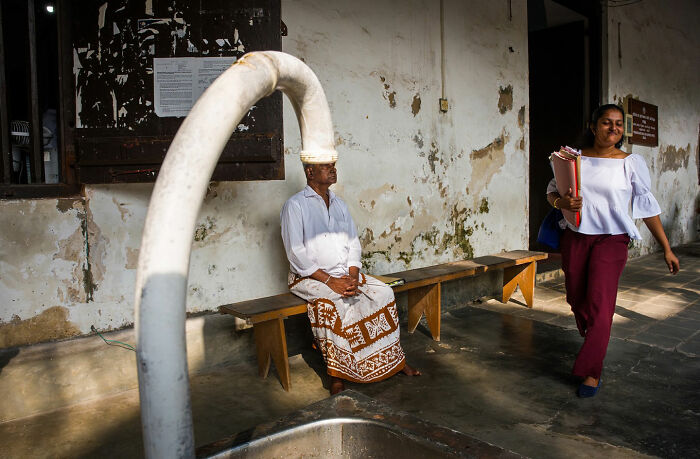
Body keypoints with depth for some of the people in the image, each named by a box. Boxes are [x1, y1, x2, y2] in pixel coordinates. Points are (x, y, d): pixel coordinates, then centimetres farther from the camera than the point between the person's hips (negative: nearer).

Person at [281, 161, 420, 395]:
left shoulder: (339, 204, 15)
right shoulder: (295, 205, -6)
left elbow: (353, 243, 12)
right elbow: (296, 253, -13)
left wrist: (353, 275, -7)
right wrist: (329, 280, -20)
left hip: (346, 274, 6)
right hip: (309, 277, -6)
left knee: (384, 292, -12)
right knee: (335, 303, -34)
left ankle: (394, 358, -2)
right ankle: (337, 375, -24)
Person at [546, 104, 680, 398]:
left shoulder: (632, 163, -1)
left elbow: (647, 207, 2)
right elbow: (552, 190, 11)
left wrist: (666, 249, 3)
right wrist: (561, 202, -13)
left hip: (611, 240, -3)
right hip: (575, 238, 3)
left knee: (600, 303, -10)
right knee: (577, 299, 12)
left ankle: (591, 372, 2)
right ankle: (593, 343, 42)